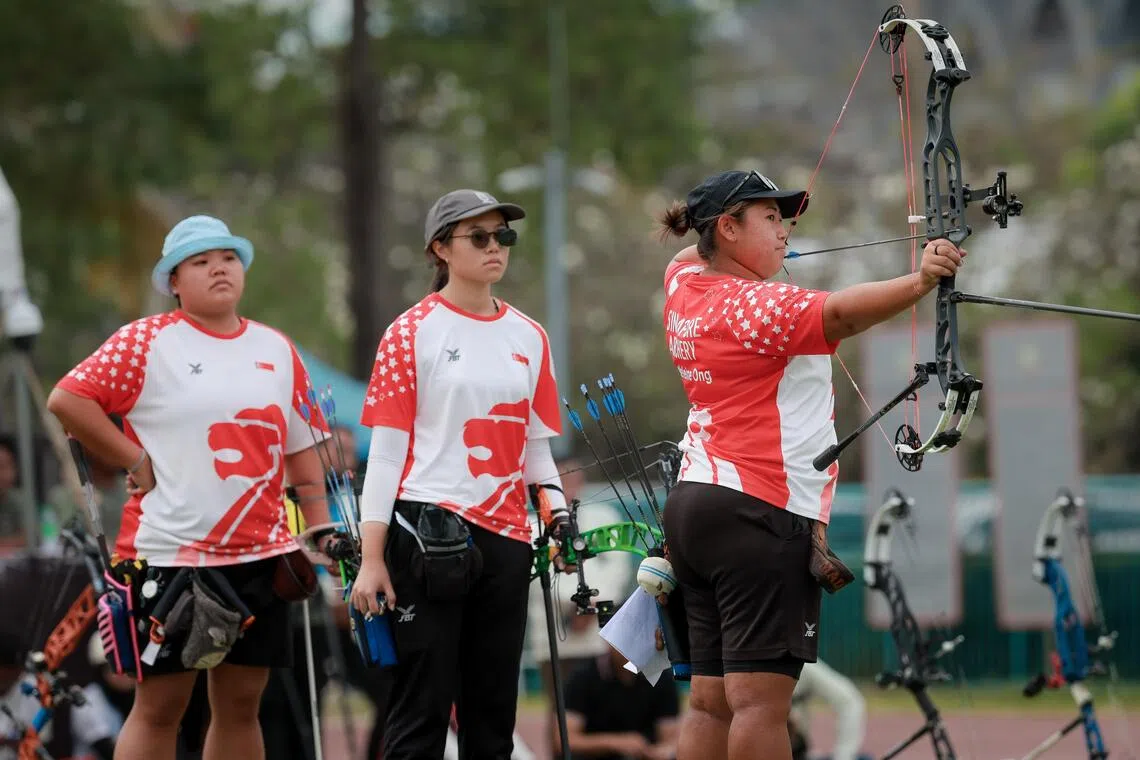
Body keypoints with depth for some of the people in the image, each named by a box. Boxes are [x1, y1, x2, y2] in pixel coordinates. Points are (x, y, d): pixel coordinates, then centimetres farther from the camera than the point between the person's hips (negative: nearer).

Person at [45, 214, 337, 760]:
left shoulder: (277, 350, 13)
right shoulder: (147, 342, -3)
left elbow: (302, 449, 17)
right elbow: (67, 400, -10)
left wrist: (322, 535, 10)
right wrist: (134, 462, -10)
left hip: (261, 552, 5)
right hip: (170, 549, -5)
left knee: (241, 704, 8)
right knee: (159, 706, -2)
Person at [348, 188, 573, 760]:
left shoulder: (529, 338, 13)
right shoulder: (413, 332, -2)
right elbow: (387, 449, -4)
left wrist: (552, 500, -2)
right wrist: (372, 557, -9)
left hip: (505, 539, 5)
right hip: (430, 534, -5)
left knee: (493, 711, 8)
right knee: (423, 704, -6)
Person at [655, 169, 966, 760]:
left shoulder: (685, 285, 13)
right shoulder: (755, 306, -13)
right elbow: (839, 312, -33)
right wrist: (919, 282, -46)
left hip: (694, 506, 10)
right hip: (759, 513, -9)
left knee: (712, 701, 6)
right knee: (762, 701, -15)